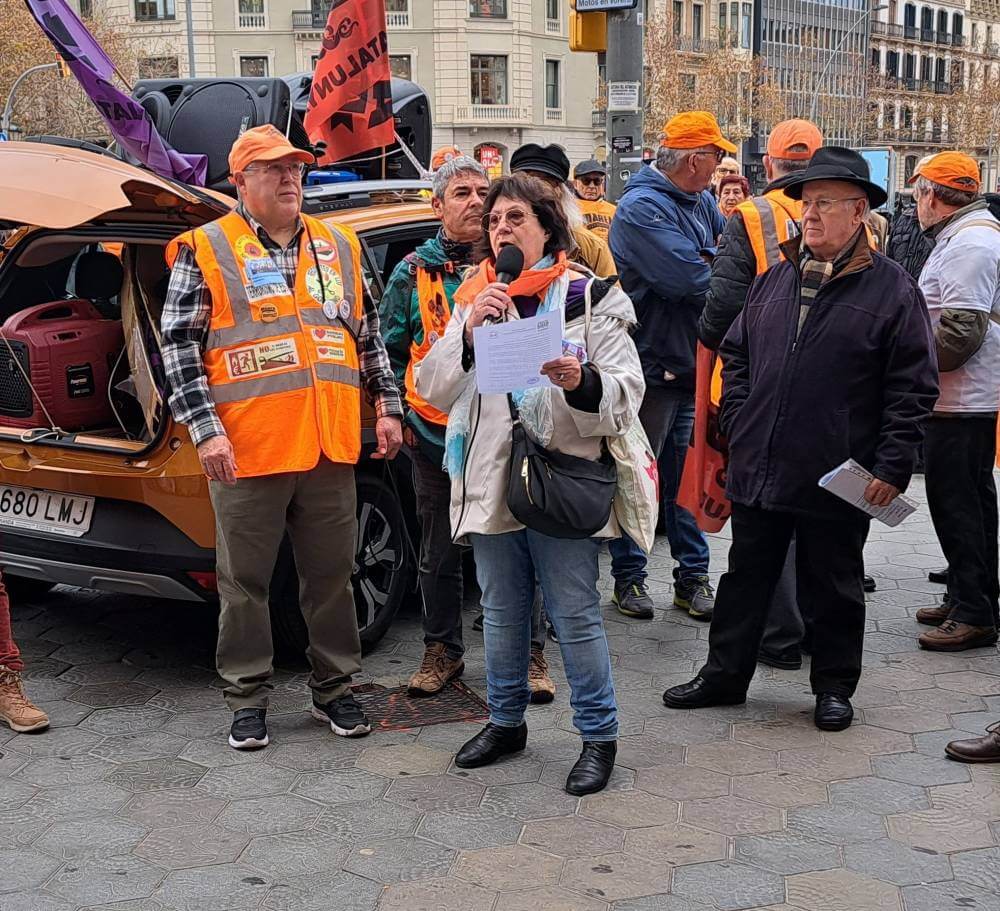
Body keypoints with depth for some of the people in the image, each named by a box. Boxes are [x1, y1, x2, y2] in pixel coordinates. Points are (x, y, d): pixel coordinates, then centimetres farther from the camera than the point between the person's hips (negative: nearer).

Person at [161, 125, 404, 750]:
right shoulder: (206, 250, -1)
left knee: (332, 575, 12)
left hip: (330, 445, 4)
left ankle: (335, 689, 26)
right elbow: (179, 345, -5)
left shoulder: (338, 245, 13)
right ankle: (249, 701, 20)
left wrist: (388, 407, 12)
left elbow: (368, 335, 18)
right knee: (245, 581, 6)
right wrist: (206, 429, -13)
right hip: (247, 449, -3)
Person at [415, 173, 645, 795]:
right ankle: (506, 721, 32)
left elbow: (626, 395, -7)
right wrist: (467, 335, -14)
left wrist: (582, 382, -29)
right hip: (489, 480, 5)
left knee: (576, 615, 0)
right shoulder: (474, 301, 10)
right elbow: (434, 390, 2)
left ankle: (600, 733, 14)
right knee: (502, 613, 16)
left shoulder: (591, 297, -2)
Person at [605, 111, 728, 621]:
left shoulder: (701, 201, 11)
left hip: (692, 362, 8)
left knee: (687, 474, 13)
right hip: (651, 363, -8)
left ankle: (693, 576, 21)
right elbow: (690, 279, -25)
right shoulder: (642, 207, -16)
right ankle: (628, 576, 14)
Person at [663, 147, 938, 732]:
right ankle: (725, 675, 29)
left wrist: (892, 467, -12)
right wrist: (739, 424, 5)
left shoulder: (893, 289, -7)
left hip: (837, 480, -4)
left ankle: (835, 687, 28)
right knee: (747, 576, 15)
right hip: (758, 470, 4)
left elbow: (913, 389, -8)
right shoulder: (776, 278, 8)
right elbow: (736, 354, 16)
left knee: (835, 588, 12)